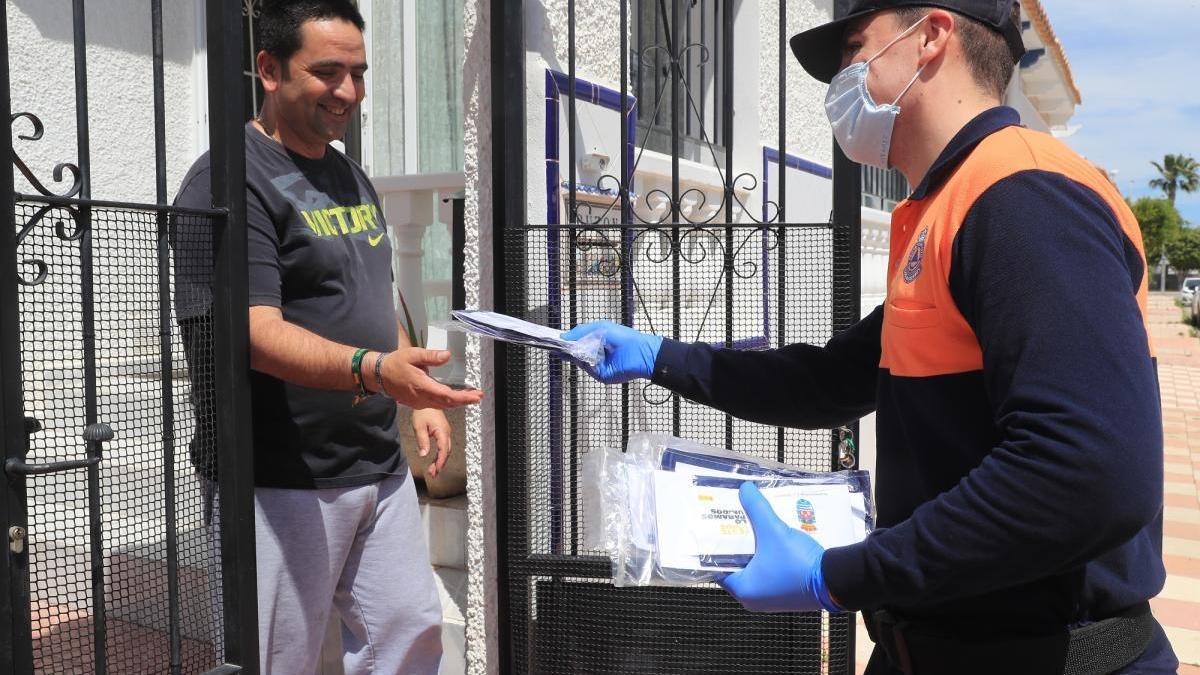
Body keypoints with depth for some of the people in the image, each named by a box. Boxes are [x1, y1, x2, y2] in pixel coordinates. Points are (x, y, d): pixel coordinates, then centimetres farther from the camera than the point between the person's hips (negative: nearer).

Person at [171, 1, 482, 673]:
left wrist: (422, 398, 12)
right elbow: (257, 333, -22)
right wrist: (376, 371, -37)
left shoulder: (353, 177, 14)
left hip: (382, 466, 8)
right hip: (282, 482, -7)